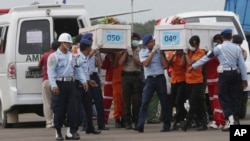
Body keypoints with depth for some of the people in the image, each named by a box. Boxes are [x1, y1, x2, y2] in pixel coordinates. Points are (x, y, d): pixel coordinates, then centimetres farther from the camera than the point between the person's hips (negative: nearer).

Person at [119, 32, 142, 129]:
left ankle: (137, 121, 3)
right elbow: (121, 62, 0)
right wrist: (126, 52, -4)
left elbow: (139, 63, -7)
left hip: (136, 75, -2)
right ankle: (127, 122, 3)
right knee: (126, 99, 0)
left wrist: (132, 54, -12)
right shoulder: (125, 51, 11)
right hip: (126, 75, 2)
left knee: (137, 100, -4)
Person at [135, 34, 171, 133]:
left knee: (164, 102, 4)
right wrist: (153, 52, -10)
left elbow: (165, 65, -1)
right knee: (144, 102, -10)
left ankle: (167, 125, 11)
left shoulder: (159, 51, 6)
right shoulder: (142, 52, 5)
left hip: (160, 78, 1)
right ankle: (140, 125, -15)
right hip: (149, 79, -1)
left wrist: (161, 53, -4)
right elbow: (146, 63, -11)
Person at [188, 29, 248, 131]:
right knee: (233, 97, 10)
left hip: (224, 74, -4)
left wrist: (193, 66, 9)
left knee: (223, 97, 0)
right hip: (235, 73, 4)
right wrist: (244, 79, 13)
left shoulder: (219, 48, -6)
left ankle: (230, 119, -17)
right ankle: (233, 120, 10)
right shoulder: (237, 48, 5)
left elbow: (206, 57, 0)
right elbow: (242, 64, 6)